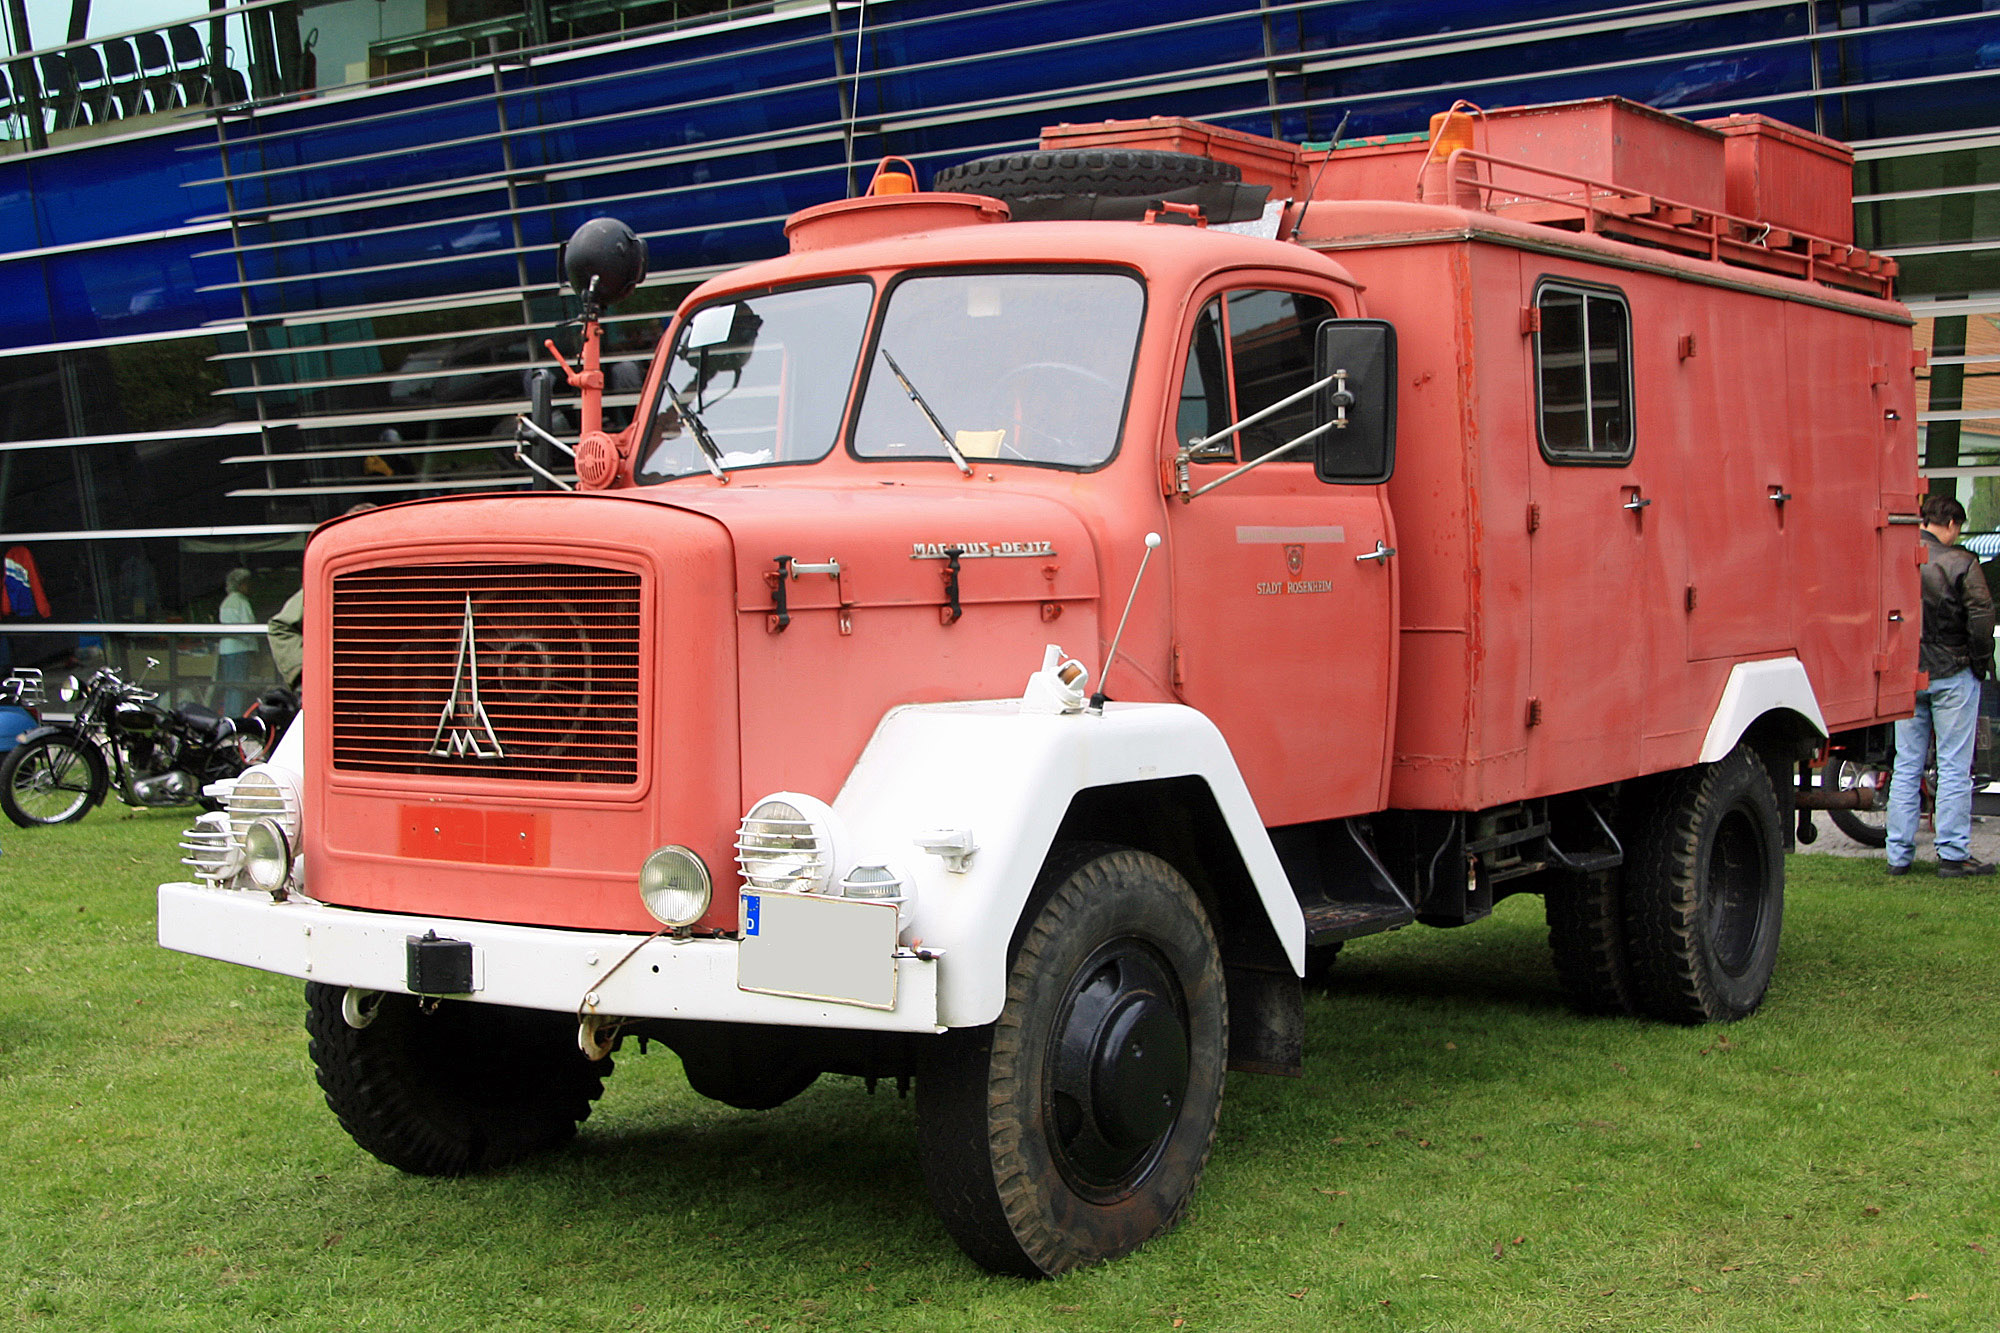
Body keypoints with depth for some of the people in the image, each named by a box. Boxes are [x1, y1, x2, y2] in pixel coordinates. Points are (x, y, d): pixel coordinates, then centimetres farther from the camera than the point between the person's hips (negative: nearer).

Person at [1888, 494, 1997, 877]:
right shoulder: (1960, 562, -12)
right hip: (1952, 673, -4)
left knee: (1906, 766, 10)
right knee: (1954, 767, 1)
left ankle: (1899, 855, 11)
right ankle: (1952, 855, 2)